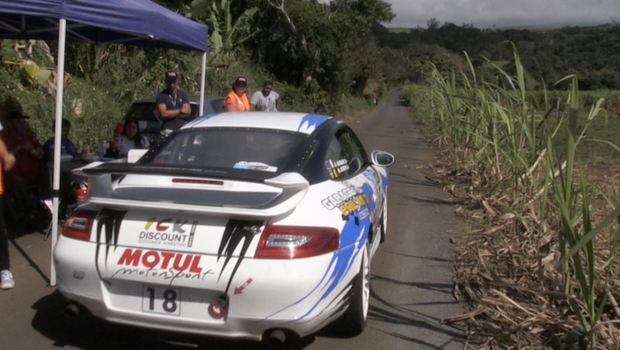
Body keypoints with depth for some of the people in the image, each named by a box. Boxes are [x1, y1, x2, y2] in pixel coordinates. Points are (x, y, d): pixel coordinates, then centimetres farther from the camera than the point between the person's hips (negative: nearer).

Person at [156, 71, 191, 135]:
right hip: (168, 129, -3)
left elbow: (188, 111, 2)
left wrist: (170, 113, -5)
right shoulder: (161, 96, 4)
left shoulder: (183, 95, 14)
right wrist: (180, 111, -2)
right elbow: (163, 113, -8)